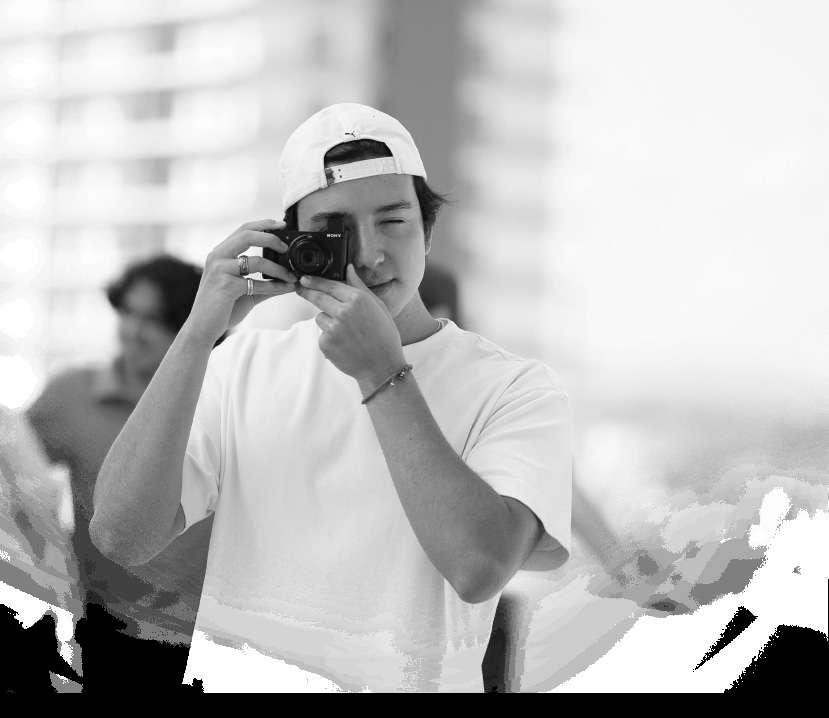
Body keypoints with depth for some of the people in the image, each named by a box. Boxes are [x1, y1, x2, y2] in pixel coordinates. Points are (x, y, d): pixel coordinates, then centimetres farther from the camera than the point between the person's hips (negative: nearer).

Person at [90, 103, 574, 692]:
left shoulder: (516, 389, 0)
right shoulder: (244, 365, 9)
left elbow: (480, 569, -16)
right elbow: (121, 538, -2)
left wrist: (381, 374, -13)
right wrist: (198, 335, -8)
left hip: (407, 682, -2)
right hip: (229, 681, 2)